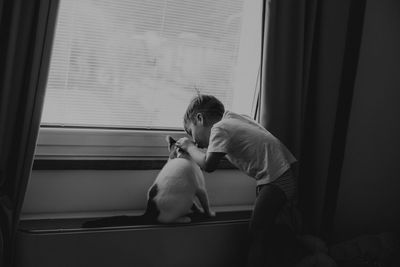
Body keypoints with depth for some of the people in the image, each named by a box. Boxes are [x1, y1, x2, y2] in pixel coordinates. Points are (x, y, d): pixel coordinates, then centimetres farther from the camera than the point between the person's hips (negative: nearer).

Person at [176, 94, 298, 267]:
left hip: (277, 180, -10)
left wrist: (189, 147, -4)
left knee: (258, 232, -6)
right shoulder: (230, 117, 13)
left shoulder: (220, 128, -12)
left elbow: (208, 165, -21)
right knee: (266, 230, 17)